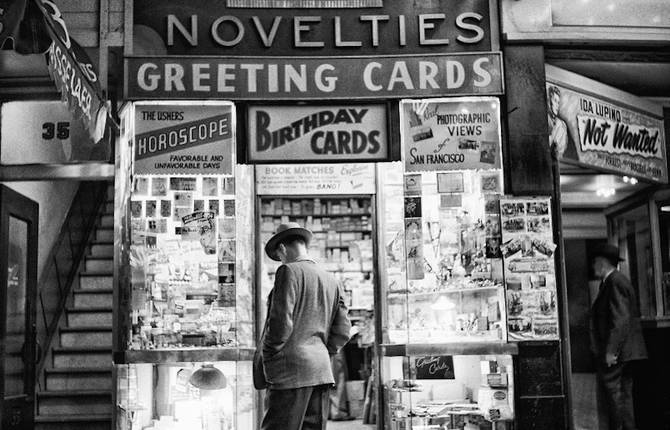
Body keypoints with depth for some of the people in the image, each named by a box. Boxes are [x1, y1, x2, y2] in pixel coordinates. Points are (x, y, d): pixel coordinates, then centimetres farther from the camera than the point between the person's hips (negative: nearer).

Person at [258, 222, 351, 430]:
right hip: (321, 371, 7)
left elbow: (281, 323, -14)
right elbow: (342, 331, 11)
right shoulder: (331, 280, 14)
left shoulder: (289, 271, -7)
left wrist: (267, 357, -1)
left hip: (291, 370, -7)